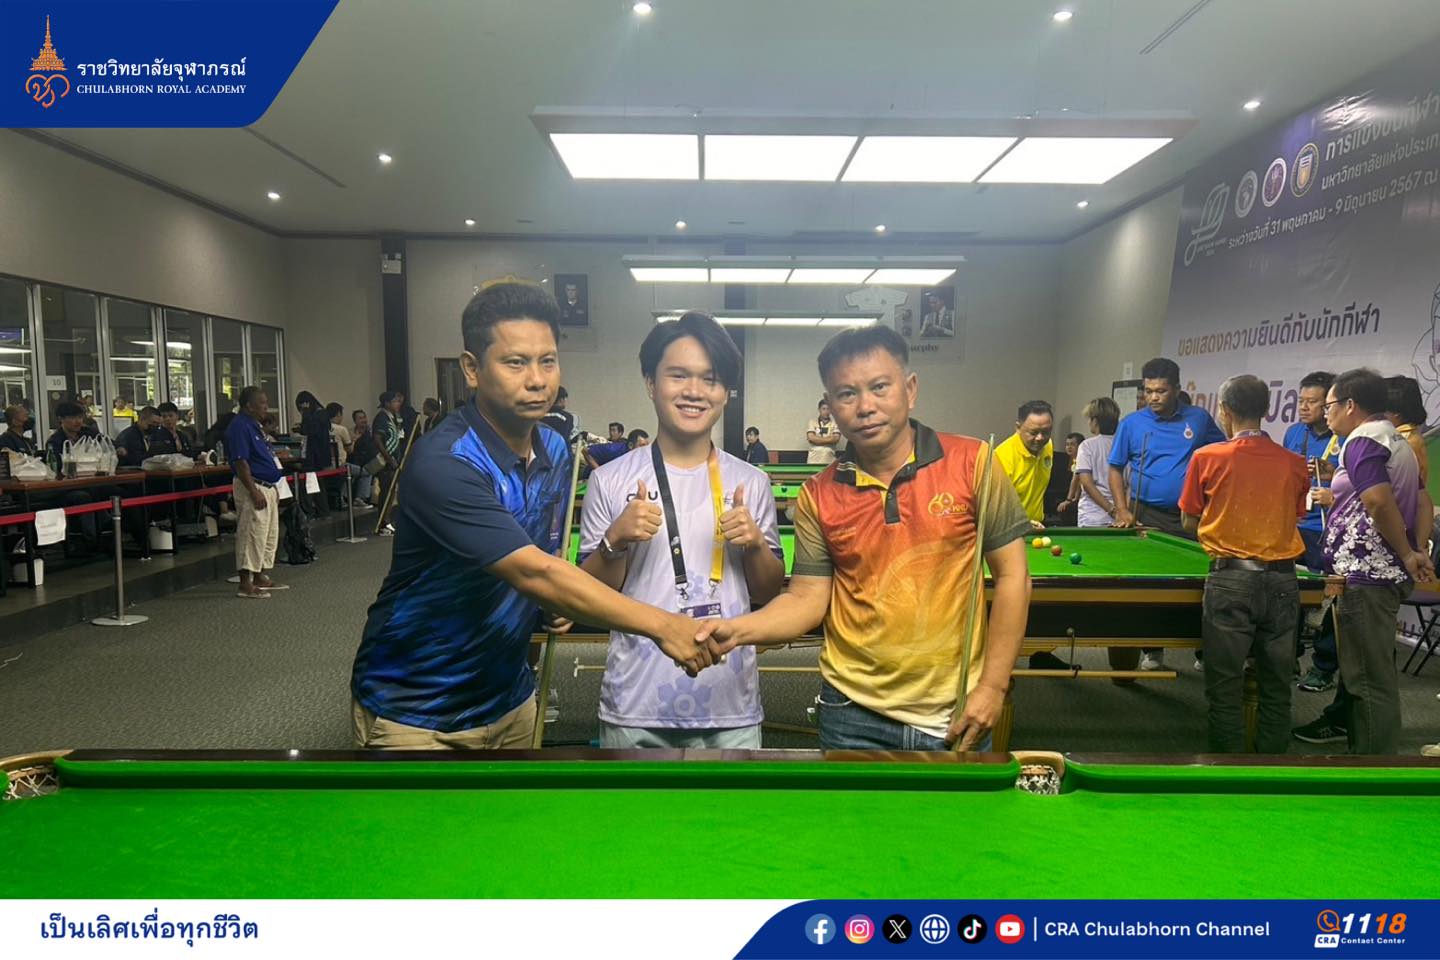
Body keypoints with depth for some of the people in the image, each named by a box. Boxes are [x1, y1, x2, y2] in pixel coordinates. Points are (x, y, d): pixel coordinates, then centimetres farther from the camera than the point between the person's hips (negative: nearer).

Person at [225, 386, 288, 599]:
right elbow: (240, 463, -21)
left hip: (268, 487, 11)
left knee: (270, 534, 15)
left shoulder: (256, 426, 16)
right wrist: (254, 492, -24)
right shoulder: (240, 427, -15)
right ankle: (246, 584, -4)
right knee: (252, 534, -8)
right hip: (253, 487, -11)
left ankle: (261, 577, 25)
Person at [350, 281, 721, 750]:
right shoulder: (445, 464, -27)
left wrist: (554, 602, -9)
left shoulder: (556, 452, -1)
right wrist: (660, 624, -38)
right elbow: (532, 572, -34)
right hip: (414, 713, -6)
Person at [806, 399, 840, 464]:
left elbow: (836, 439, -5)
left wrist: (818, 439, -8)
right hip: (814, 459, 0)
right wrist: (829, 439, -6)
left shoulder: (835, 424, 9)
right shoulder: (812, 422, 9)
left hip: (829, 459, 0)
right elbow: (811, 438, -5)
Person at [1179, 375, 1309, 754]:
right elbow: (1294, 519, 13)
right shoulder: (1294, 464, 4)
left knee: (1225, 687, 5)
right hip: (1281, 580, 4)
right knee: (1276, 685, 14)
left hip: (1231, 579, -3)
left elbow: (1189, 522, 2)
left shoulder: (1207, 458, -6)